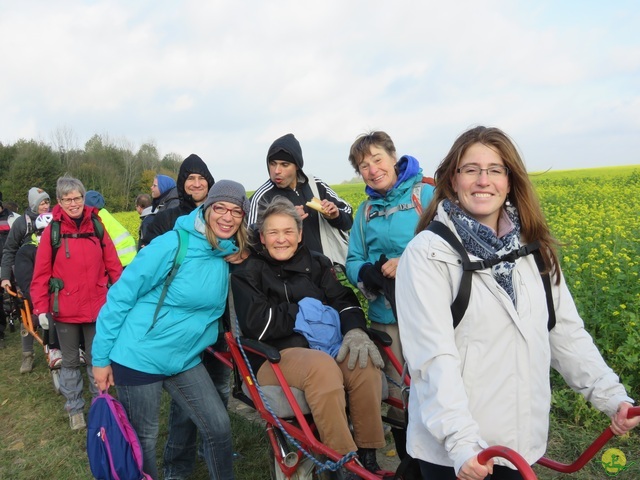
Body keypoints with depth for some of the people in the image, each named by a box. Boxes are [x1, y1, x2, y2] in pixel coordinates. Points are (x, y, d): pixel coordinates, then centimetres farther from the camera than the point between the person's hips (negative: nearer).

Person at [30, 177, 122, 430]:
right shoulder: (52, 231, -6)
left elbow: (113, 264, 2)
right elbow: (41, 273, -6)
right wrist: (41, 307, -9)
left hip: (96, 307, 1)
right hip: (65, 310, -1)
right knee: (70, 361, 14)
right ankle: (74, 408, 31)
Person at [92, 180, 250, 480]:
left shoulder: (231, 257, -2)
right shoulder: (172, 244, -20)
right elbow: (121, 295, -14)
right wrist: (101, 357, -10)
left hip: (185, 359, 5)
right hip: (139, 357, -5)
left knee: (219, 427, 4)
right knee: (143, 441, 10)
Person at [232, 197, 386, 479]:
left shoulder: (316, 263, 17)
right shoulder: (248, 273, 6)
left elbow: (343, 299, 4)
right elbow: (255, 324, -10)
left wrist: (355, 331, -16)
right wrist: (302, 312, -8)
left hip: (324, 347, 4)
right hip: (275, 355, -4)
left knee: (364, 361, -28)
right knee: (321, 366, -36)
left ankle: (368, 456, -16)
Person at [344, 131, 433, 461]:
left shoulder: (426, 194, -4)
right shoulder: (366, 210, 11)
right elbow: (353, 263, 10)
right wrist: (369, 274, -12)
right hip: (385, 316, 5)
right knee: (396, 396, 14)